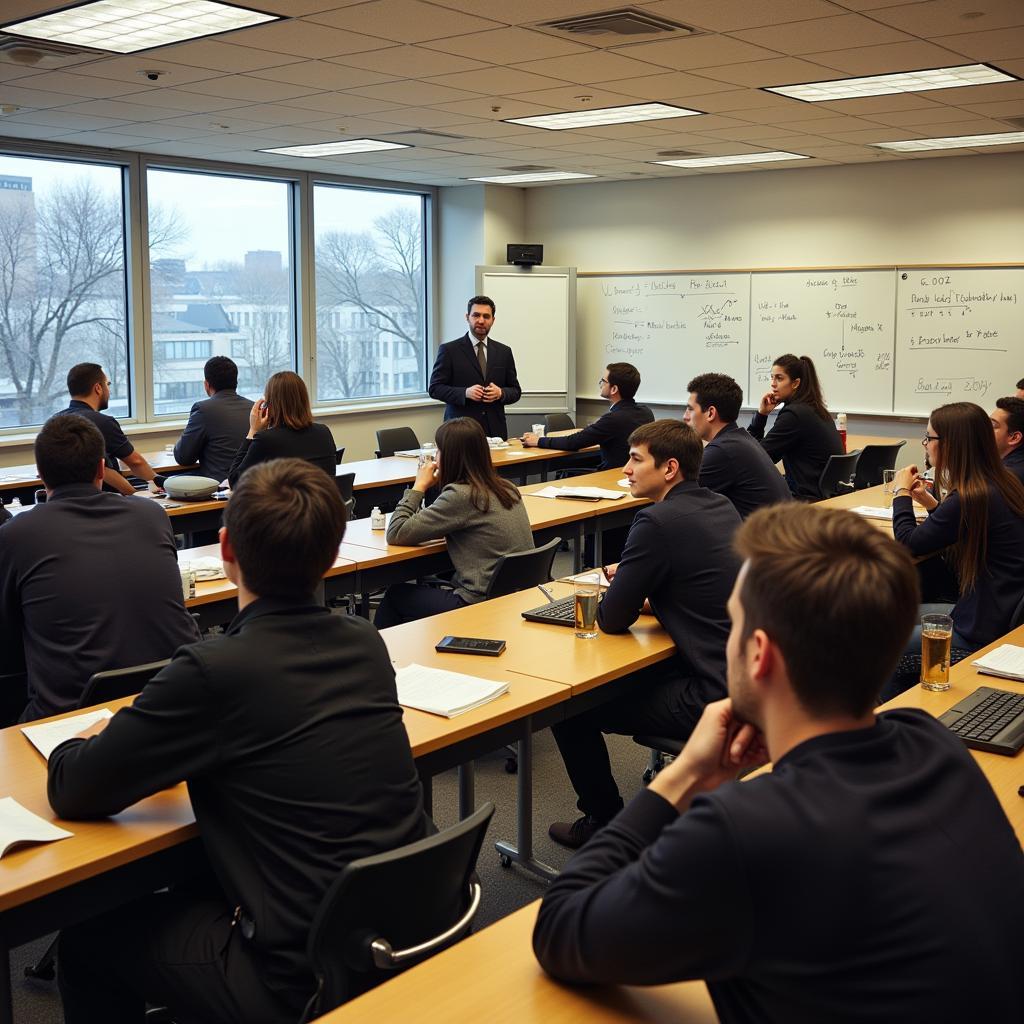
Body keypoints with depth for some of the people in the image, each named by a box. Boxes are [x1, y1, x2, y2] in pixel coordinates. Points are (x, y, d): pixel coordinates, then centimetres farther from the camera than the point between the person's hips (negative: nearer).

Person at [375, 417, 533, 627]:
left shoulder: (460, 496, -18)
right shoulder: (507, 488, 6)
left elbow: (396, 534, -12)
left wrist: (419, 486, -1)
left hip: (480, 603, -8)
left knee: (396, 594, 13)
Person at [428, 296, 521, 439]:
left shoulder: (504, 352, 11)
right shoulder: (449, 350, 1)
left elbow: (515, 391, 14)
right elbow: (434, 389, -2)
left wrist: (500, 393, -9)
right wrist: (465, 392, -17)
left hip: (495, 429, 3)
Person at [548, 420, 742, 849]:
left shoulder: (658, 521, -17)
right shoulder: (720, 507, 10)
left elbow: (612, 619, -12)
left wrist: (620, 586, 9)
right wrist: (634, 587, 12)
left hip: (715, 697, -9)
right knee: (628, 679, 31)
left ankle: (603, 823, 21)